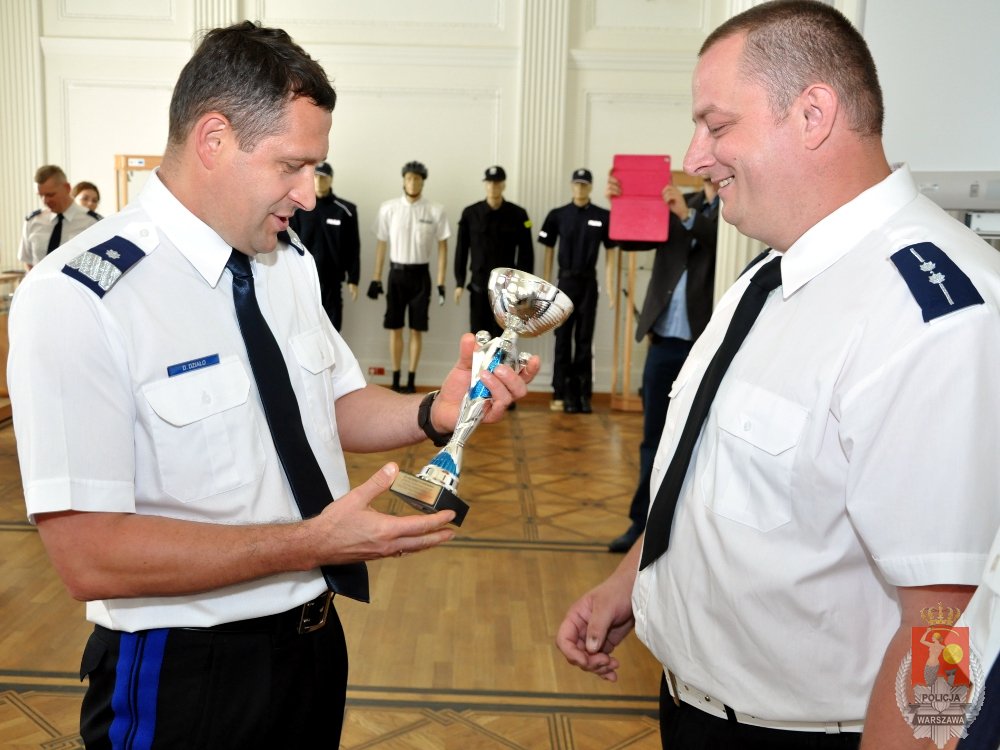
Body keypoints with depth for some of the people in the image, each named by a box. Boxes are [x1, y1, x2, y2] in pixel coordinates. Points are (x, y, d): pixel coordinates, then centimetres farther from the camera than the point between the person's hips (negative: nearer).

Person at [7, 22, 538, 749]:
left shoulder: (290, 261, 0)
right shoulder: (77, 299, -21)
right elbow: (90, 555, -24)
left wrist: (433, 412, -11)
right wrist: (311, 544, -26)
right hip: (185, 670, -6)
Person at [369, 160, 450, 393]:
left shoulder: (435, 210, -5)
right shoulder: (389, 208, -2)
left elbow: (442, 246, 0)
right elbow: (381, 244, 5)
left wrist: (441, 283, -5)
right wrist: (376, 278, 3)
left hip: (420, 274, -1)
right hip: (397, 273, 1)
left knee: (417, 330, 4)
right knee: (395, 328, 5)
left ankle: (411, 380, 13)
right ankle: (395, 379, 14)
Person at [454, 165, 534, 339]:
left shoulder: (518, 214, -3)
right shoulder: (470, 213, 0)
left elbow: (526, 253, -1)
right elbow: (461, 250, 3)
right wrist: (459, 282, -1)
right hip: (478, 285, 1)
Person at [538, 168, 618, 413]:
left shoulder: (603, 217, -1)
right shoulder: (558, 215, 1)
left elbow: (610, 252, 3)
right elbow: (549, 250, 5)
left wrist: (609, 285, -1)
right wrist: (546, 283, 1)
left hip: (589, 282, 0)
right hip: (565, 281, 0)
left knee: (584, 340, 5)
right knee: (563, 339, 3)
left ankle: (582, 393, 10)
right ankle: (561, 393, 6)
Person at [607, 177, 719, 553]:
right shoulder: (679, 204, 11)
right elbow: (632, 239, 5)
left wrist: (688, 215, -21)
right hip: (665, 340, 4)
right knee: (653, 437, 10)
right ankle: (643, 521, 21)